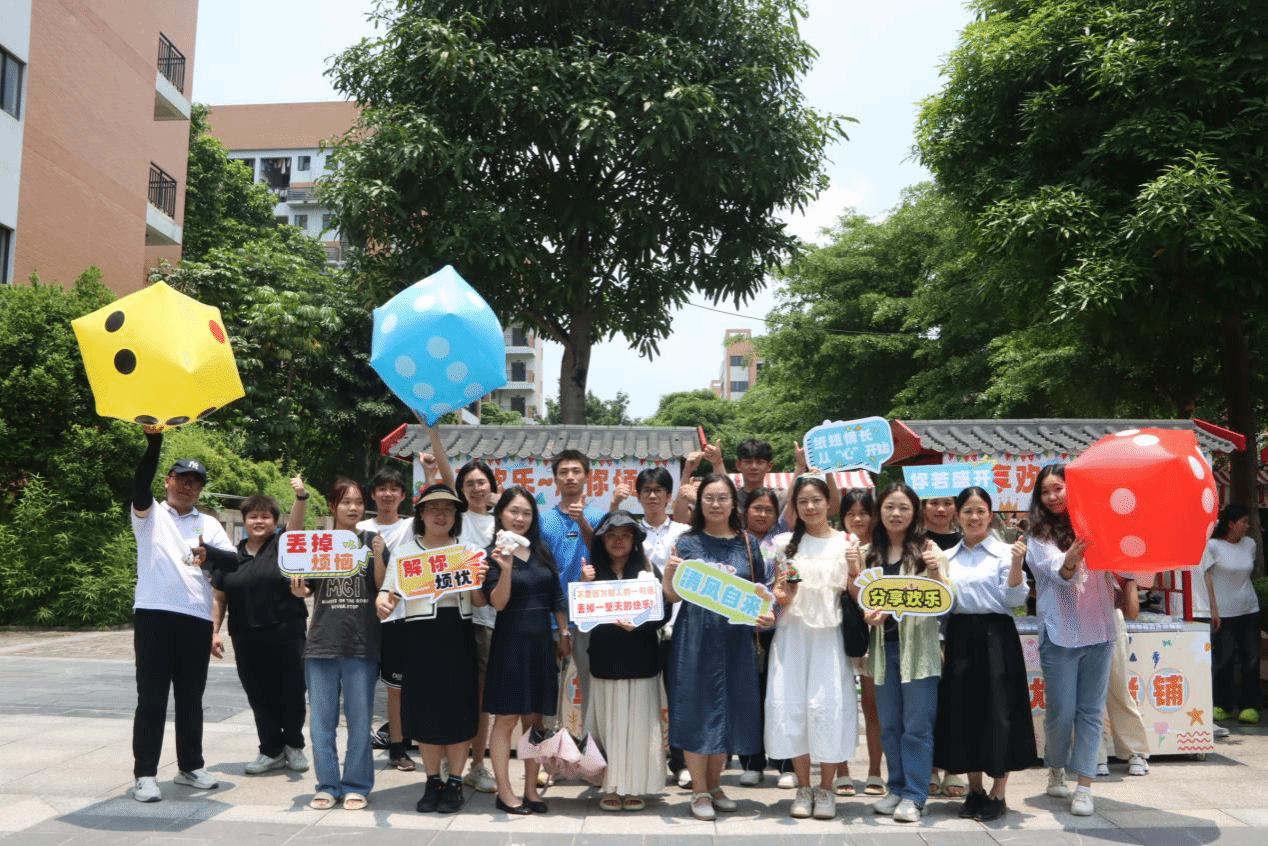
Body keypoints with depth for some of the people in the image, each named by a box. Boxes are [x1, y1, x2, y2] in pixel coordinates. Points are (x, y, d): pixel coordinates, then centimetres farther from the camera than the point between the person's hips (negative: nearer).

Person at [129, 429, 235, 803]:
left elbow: (234, 561, 1)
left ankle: (190, 767, 23)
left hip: (196, 618, 3)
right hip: (154, 614, -3)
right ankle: (145, 774, 8)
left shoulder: (208, 524, 14)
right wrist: (154, 441, -27)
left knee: (191, 699, 11)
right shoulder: (150, 514, 7)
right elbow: (140, 483, -15)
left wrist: (209, 554, -21)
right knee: (151, 698, 0)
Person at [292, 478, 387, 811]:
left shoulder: (372, 541, 2)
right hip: (322, 642, 2)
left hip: (362, 643, -2)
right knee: (322, 719, 7)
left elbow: (383, 588, -3)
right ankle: (327, 784, 20)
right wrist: (298, 590, -11)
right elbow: (307, 589, 11)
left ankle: (356, 785, 17)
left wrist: (378, 556, -18)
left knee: (359, 719, 5)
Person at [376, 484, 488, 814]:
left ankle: (455, 783, 16)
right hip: (420, 639, 0)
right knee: (424, 710, 5)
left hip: (458, 637, 0)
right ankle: (432, 782, 22)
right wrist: (382, 604, -23)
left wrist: (478, 582, -14)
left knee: (458, 710, 2)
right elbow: (388, 595, 0)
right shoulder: (404, 552, 5)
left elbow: (479, 602, 7)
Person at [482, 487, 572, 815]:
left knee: (535, 718, 9)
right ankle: (504, 792, 8)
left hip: (542, 640, 5)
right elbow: (498, 603, -15)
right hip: (510, 641, -5)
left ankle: (531, 789, 18)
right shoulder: (493, 553, -6)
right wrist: (506, 568, -28)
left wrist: (564, 634, 11)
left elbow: (557, 597, 13)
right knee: (506, 717, 0)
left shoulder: (543, 550, 8)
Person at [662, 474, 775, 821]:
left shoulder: (746, 544, 7)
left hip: (736, 638, 3)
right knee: (696, 708, 1)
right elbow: (674, 595, 0)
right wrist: (669, 572, -19)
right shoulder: (688, 543, 1)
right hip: (696, 637, -2)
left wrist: (766, 614, -8)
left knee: (729, 709, 9)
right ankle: (699, 791, 13)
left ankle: (714, 784, 26)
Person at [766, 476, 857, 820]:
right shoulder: (785, 543, 6)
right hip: (793, 633, 1)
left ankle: (826, 789, 14)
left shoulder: (847, 543, 3)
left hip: (830, 634, -1)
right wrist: (784, 594, -15)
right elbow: (779, 597, 7)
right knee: (791, 707, 1)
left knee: (829, 708, -3)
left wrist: (855, 574, -14)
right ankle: (803, 788, 17)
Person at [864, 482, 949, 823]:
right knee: (890, 725, 11)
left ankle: (914, 796, 7)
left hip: (918, 647, -4)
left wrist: (936, 570, -25)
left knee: (917, 725, -1)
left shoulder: (927, 550, -3)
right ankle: (897, 789, 23)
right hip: (883, 646, 4)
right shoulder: (871, 554, 9)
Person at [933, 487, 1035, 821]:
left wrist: (1017, 565, -21)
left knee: (999, 710, -1)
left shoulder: (1004, 552, -2)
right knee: (963, 710, 7)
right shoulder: (948, 557, 10)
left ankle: (998, 794, 12)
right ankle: (975, 790, 21)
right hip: (960, 637, 4)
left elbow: (1015, 600, -8)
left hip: (995, 637, -4)